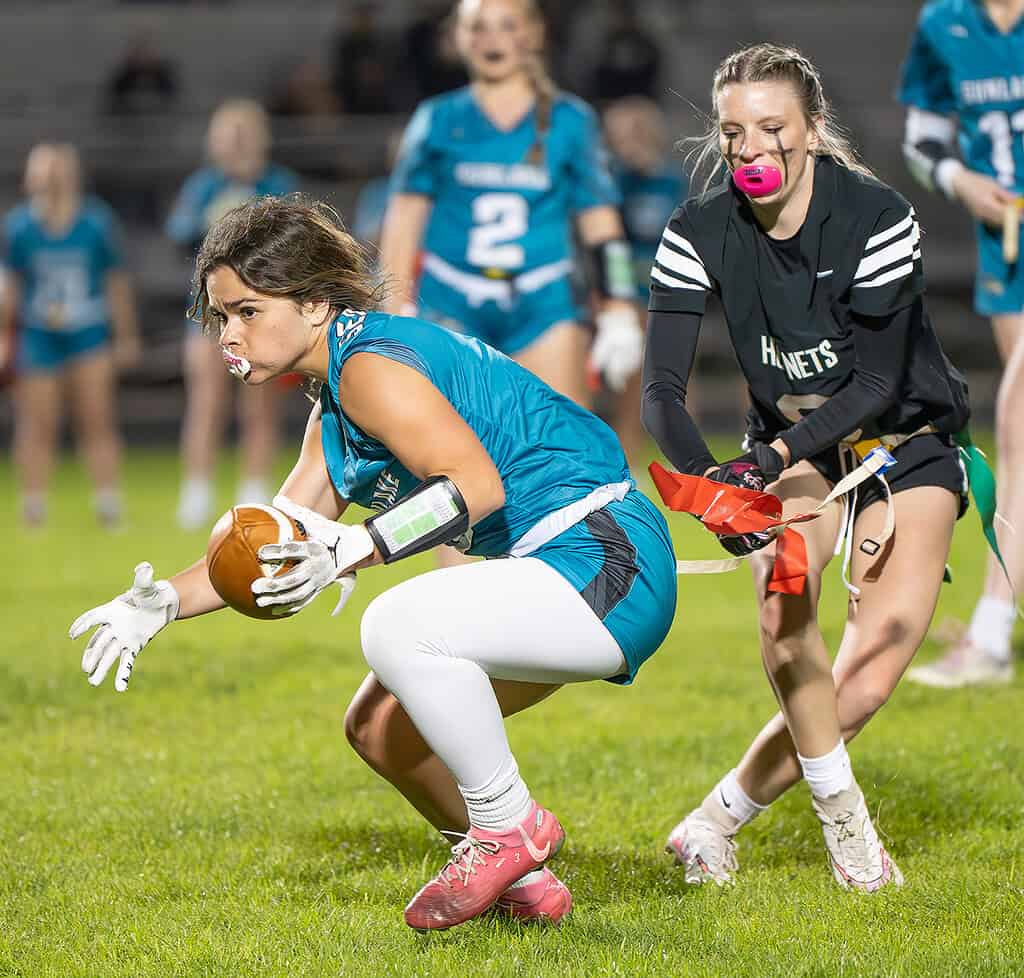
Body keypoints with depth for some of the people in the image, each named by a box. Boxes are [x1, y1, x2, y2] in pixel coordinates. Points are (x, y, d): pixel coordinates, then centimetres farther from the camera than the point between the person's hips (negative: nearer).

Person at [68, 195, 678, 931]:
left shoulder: (372, 364, -15)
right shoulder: (333, 411, 18)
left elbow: (477, 485, -27)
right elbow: (277, 544, 20)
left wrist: (350, 551, -31)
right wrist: (162, 602, 5)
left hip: (607, 565, -11)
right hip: (551, 574, 11)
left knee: (396, 625, -30)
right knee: (379, 727, 14)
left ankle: (510, 827, -11)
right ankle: (524, 884, 23)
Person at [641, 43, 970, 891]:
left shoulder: (878, 218, -23)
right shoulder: (700, 234, -13)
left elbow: (877, 384, -23)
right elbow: (662, 390, -18)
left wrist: (771, 457, -35)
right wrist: (709, 481, -36)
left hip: (907, 446, -2)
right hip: (794, 448, 2)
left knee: (870, 678, -14)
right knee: (785, 595, -29)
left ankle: (716, 823, 0)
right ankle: (844, 822, -15)